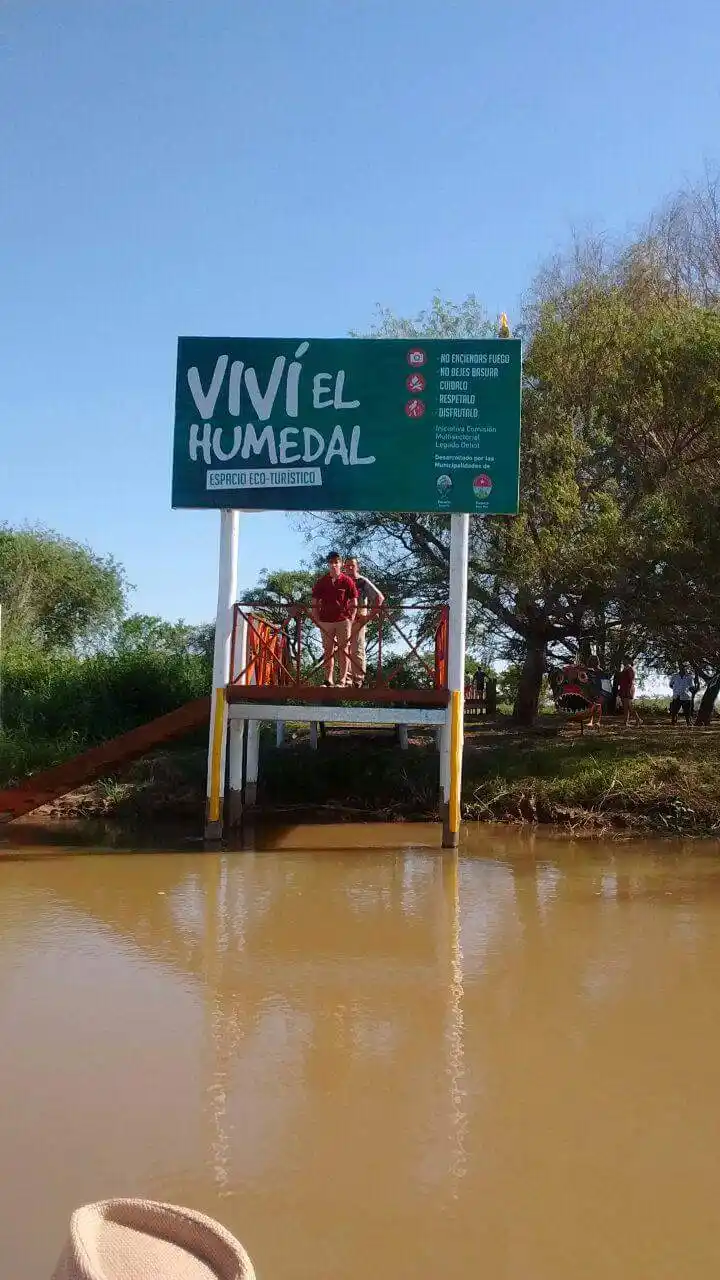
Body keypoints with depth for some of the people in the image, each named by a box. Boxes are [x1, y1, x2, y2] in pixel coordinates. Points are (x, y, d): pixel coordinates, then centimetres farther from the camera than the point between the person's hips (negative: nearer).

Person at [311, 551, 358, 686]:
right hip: (325, 621, 2)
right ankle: (328, 680, 11)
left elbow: (354, 603, 3)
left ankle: (343, 680, 4)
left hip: (343, 620, -2)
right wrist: (316, 619, 1)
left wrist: (351, 619, -5)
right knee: (328, 651, 6)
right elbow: (315, 602, 9)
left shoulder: (347, 581, 0)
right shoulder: (321, 582, 5)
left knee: (344, 650, 1)